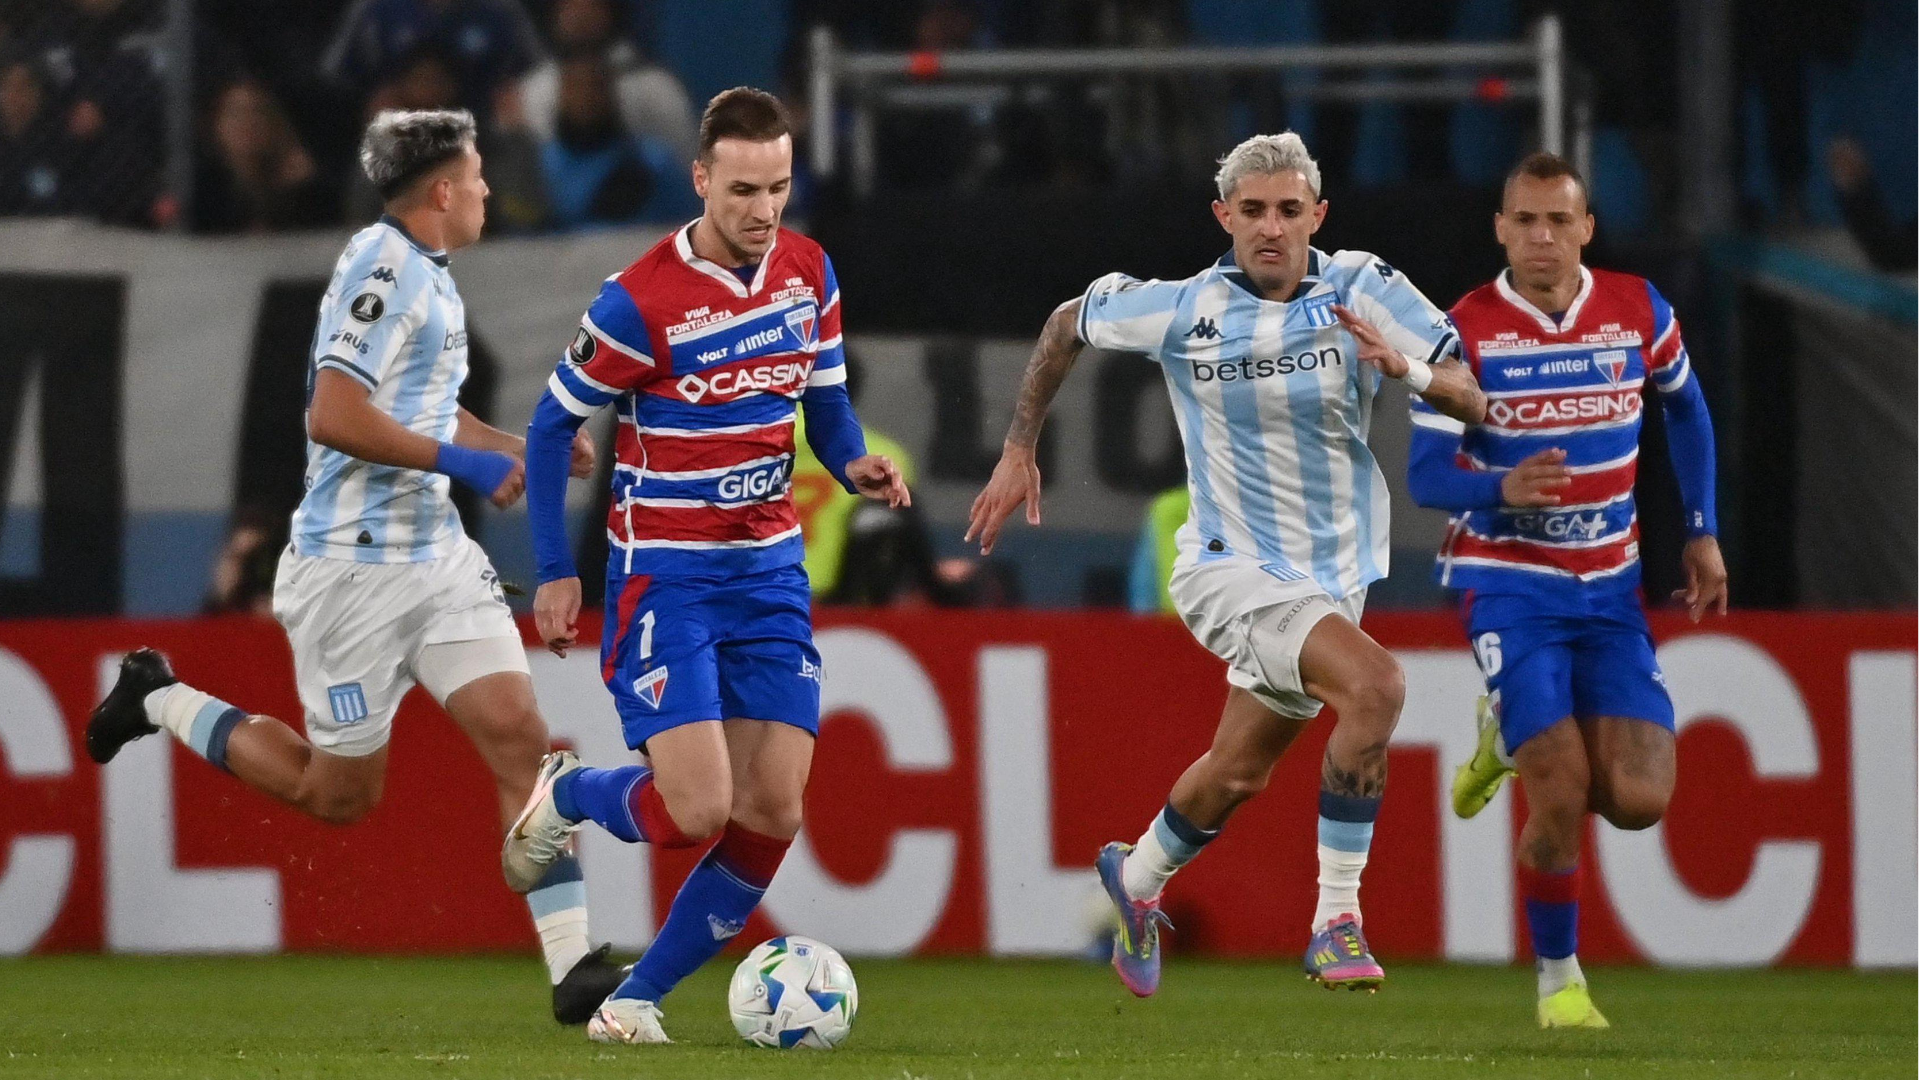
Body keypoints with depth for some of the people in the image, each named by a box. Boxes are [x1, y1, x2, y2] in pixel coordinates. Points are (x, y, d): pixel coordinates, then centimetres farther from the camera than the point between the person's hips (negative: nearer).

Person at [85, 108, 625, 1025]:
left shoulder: (428, 275, 14)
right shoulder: (382, 268, -16)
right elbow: (334, 415, -25)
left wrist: (521, 452, 17)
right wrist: (459, 461, -22)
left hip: (436, 554, 9)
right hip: (356, 565, -9)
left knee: (519, 736, -6)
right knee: (340, 792, 3)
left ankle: (573, 966, -9)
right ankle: (161, 702, 24)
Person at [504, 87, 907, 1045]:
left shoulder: (809, 273, 1)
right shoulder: (639, 301, -15)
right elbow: (552, 426, -4)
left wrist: (854, 465, -8)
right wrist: (554, 573, -6)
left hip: (770, 569, 5)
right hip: (664, 577, -5)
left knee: (773, 813, -3)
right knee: (697, 811, -16)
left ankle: (640, 997, 13)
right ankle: (565, 795, 18)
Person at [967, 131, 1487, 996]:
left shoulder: (1363, 292, -9)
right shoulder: (1182, 310, -11)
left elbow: (1475, 401, -14)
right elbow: (1068, 325, 8)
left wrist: (1407, 367, -34)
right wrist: (1018, 453, 9)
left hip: (1333, 571, 4)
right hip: (1230, 568, -4)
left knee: (1238, 774, 18)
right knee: (1375, 684, -29)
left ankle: (1138, 877, 50)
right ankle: (1337, 920, -22)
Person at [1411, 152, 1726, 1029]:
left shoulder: (1638, 311, -1)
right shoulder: (1466, 332, -10)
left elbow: (1686, 408, 17)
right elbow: (1425, 475, -11)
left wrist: (1701, 534, 13)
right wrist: (1504, 488, -31)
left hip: (1609, 586, 3)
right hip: (1508, 584, -3)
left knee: (1638, 800, -8)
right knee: (1563, 796, -16)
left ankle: (1512, 741, 24)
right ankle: (1557, 978, 7)